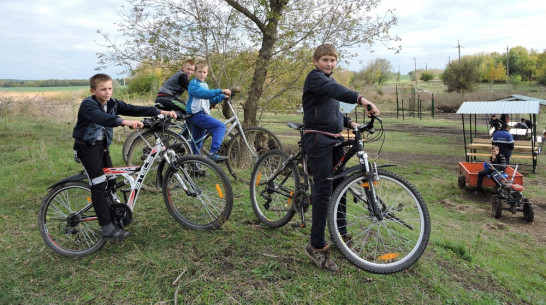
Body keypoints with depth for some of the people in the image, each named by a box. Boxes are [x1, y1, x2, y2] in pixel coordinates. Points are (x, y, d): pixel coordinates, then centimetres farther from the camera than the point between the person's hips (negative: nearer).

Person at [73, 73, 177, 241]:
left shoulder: (113, 103, 0)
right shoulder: (88, 104, -21)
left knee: (111, 182, 10)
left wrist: (161, 112, -18)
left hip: (102, 145, 7)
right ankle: (107, 228, -12)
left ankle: (114, 215, 28)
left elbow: (133, 109, -8)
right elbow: (101, 118, -41)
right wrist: (125, 122, -58)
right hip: (87, 147, -7)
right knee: (99, 185, -13)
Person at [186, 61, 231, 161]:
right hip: (196, 114, -10)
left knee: (197, 143, 15)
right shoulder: (194, 84, -8)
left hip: (201, 115, 10)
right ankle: (213, 153, -29)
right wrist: (221, 91, -31)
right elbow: (205, 94, -26)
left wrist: (222, 96, 12)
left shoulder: (205, 85, 22)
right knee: (220, 126, -22)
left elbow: (210, 100, 25)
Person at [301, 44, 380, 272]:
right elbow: (334, 90, -28)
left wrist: (348, 122, 8)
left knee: (338, 186, 12)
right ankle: (317, 246, -5)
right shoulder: (314, 77, -7)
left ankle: (341, 235, 26)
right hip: (318, 139, -9)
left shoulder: (330, 81, 21)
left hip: (335, 140, 9)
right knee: (323, 189, -12)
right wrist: (361, 100, -42)